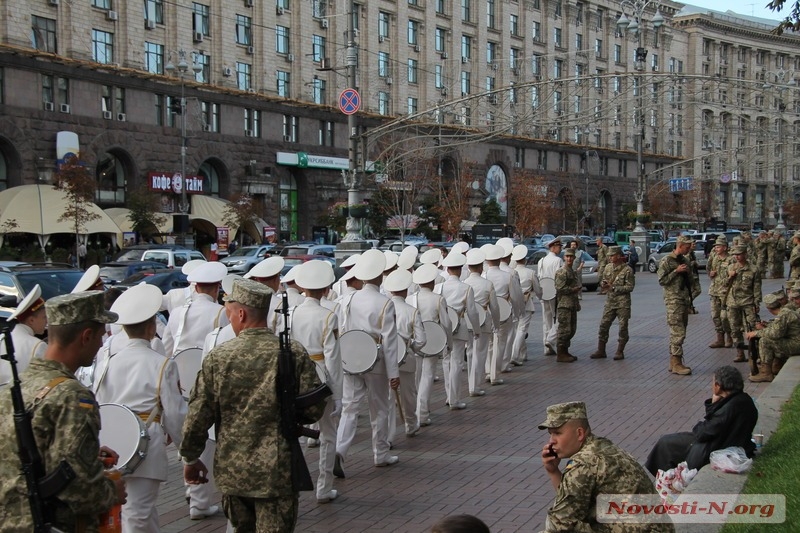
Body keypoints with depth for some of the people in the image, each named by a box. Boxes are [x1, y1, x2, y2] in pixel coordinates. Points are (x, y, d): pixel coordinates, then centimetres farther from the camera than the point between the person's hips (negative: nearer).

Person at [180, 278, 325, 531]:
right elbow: (313, 410, -8)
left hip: (231, 470, 2)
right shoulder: (295, 354, -9)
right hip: (278, 472, -2)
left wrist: (190, 458, 10)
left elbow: (198, 416, -3)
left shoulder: (217, 357, -7)